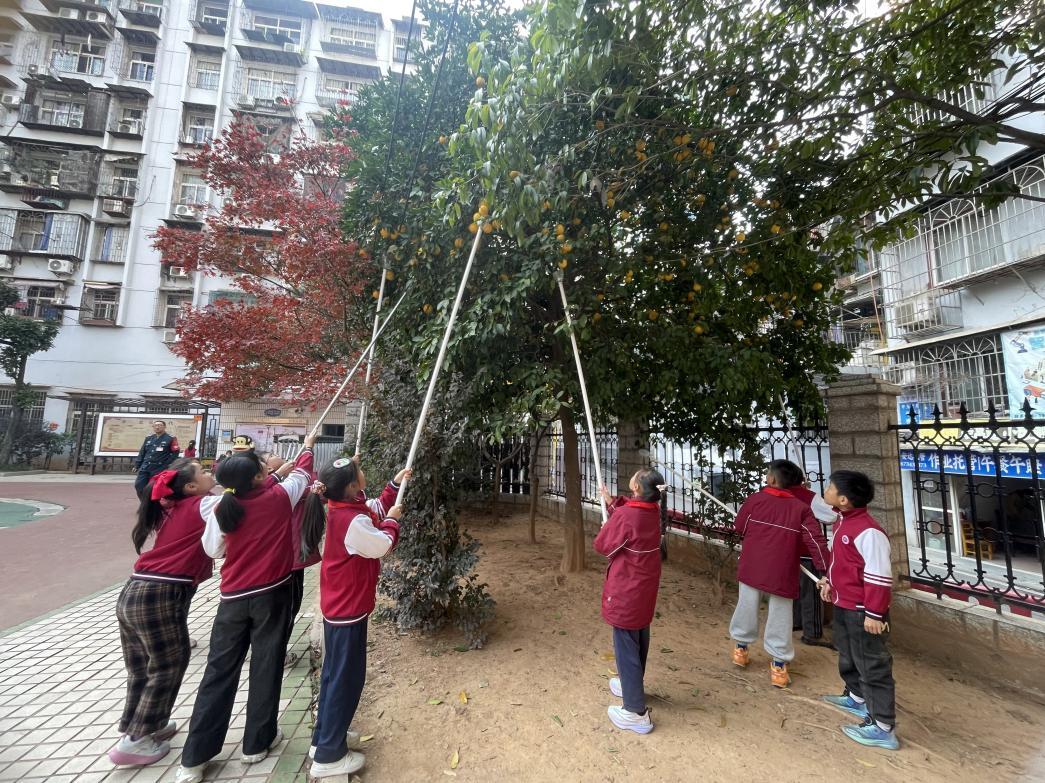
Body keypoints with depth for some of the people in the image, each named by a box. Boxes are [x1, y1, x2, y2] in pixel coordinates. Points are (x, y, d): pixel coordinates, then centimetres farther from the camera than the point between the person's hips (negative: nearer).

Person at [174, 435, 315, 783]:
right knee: (266, 668, 11)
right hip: (271, 595, -2)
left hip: (233, 598, 3)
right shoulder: (280, 497, -11)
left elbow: (213, 549, 9)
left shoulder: (221, 508, -6)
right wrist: (308, 446, 26)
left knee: (219, 672, 13)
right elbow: (301, 473, 9)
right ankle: (257, 743, 26)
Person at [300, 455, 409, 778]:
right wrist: (392, 520, -4)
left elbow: (376, 509, 15)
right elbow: (383, 546, -18)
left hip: (340, 604, 10)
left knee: (336, 673, 23)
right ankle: (328, 755, 20)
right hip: (348, 607, -10)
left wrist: (394, 484, 7)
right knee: (347, 677, 5)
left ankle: (325, 736, 40)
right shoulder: (352, 521, -30)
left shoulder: (343, 508, -1)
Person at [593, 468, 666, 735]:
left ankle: (637, 712, 15)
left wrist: (605, 527, 3)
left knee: (625, 646, 5)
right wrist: (612, 502, 11)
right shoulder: (653, 510, -5)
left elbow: (603, 546, -14)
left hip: (625, 589, -8)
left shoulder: (624, 516, -28)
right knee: (639, 640, 23)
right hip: (645, 586, 8)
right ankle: (632, 685, 44)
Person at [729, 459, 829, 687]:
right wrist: (825, 571, -2)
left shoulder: (755, 499, -4)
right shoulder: (801, 508, -2)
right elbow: (816, 541, -7)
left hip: (751, 566, 1)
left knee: (747, 606, 17)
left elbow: (739, 527, 4)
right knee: (780, 617, 10)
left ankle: (741, 647, 32)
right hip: (782, 572, 0)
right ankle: (778, 665, 16)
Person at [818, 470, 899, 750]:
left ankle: (883, 728, 17)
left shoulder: (868, 532, -27)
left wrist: (874, 613, -22)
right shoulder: (845, 522, 4)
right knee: (849, 656, 27)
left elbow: (879, 577, -25)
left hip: (863, 612, -10)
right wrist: (829, 582, 18)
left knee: (873, 667, 3)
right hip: (844, 606, 10)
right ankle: (856, 698, 47)